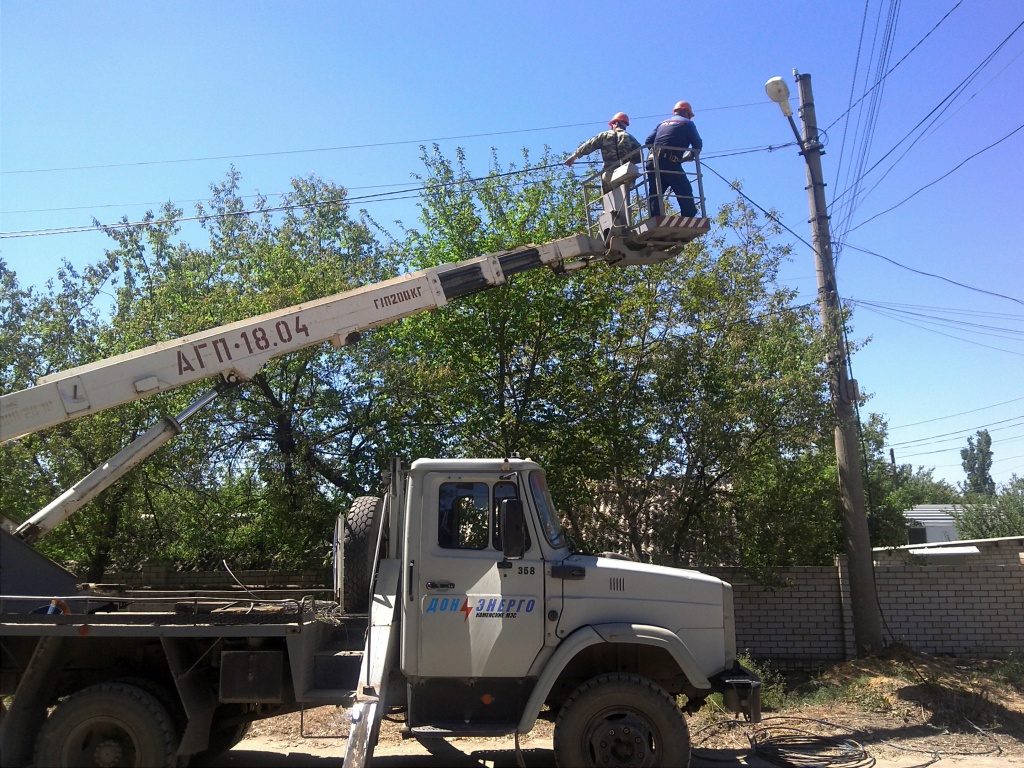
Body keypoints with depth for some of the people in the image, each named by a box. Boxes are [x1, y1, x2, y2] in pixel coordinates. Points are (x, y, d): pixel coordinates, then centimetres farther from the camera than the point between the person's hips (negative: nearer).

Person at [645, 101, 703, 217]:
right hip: (670, 163, -5)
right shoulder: (687, 123, 12)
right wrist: (689, 156, 23)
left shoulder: (662, 123, 26)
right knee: (685, 193, 2)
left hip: (652, 163, 5)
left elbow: (648, 142, 18)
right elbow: (697, 145, 6)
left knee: (654, 197, 7)